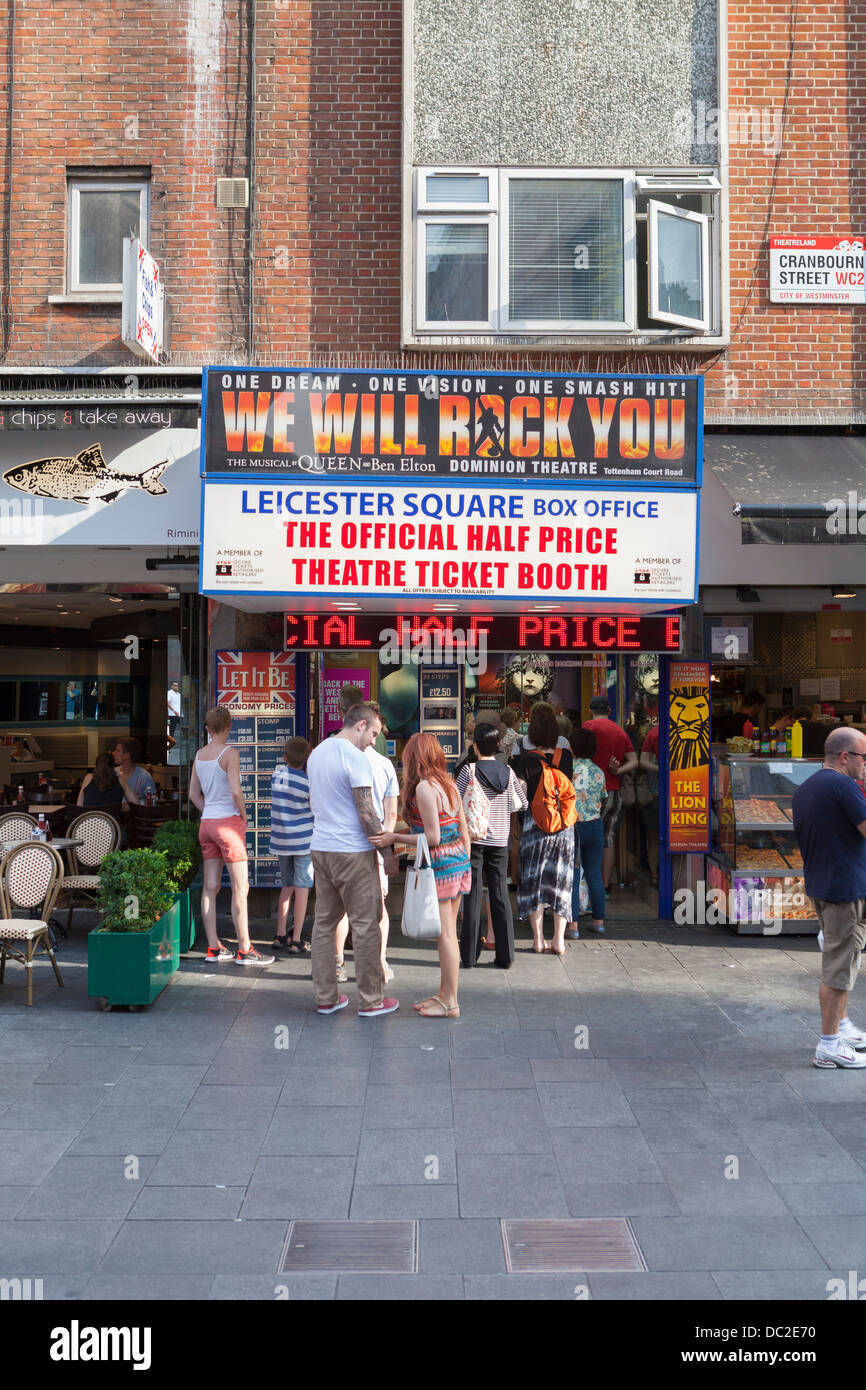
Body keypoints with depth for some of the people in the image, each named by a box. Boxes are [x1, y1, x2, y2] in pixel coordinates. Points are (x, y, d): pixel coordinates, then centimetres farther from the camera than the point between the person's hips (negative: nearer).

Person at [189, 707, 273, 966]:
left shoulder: (199, 755, 9)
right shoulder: (229, 753, -12)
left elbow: (194, 794, 14)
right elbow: (236, 791, -19)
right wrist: (243, 816, -4)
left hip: (207, 823, 7)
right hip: (228, 822, -7)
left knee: (210, 887, 9)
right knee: (240, 888, -2)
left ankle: (213, 948, 13)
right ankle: (244, 950, -1)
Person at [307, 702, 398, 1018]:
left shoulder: (316, 753, 12)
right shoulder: (356, 758, -15)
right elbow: (367, 814, -17)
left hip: (320, 848, 8)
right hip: (352, 851, -8)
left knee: (324, 922, 12)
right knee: (365, 925, 1)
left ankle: (325, 997, 17)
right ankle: (371, 1000, 7)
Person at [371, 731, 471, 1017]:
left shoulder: (424, 787, -14)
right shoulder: (449, 785, 10)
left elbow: (433, 838, -18)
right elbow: (464, 834, 13)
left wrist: (395, 838, -11)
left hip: (439, 867, -8)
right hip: (459, 865, 8)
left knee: (446, 935, -2)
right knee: (448, 934, 15)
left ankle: (450, 1003, 5)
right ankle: (444, 995, 24)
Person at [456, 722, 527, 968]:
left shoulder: (469, 770, -8)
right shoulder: (508, 772, 2)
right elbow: (523, 803, 10)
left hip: (474, 839, -3)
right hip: (500, 841, 3)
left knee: (472, 896, 2)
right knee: (500, 895, 7)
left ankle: (469, 955, 4)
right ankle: (505, 955, 9)